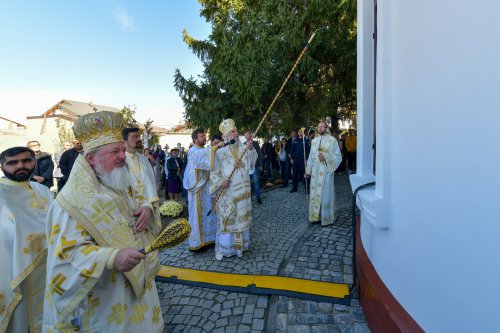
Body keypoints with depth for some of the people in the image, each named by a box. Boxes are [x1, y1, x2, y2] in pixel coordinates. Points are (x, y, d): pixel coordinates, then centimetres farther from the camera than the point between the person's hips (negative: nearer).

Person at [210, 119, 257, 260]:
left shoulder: (243, 148, 2)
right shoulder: (220, 152, -6)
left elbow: (251, 162, -15)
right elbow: (214, 172, -2)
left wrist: (251, 148, -32)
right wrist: (221, 182, -19)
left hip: (242, 191, 3)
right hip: (227, 192, -3)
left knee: (242, 217, 12)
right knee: (226, 219, 3)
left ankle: (240, 244, 29)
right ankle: (223, 248, 19)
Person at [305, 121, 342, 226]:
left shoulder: (332, 140, -3)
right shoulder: (314, 141, 12)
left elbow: (338, 157, -5)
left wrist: (325, 157, -19)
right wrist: (308, 170, 13)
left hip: (326, 171, -5)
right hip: (315, 171, 5)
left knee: (326, 195, 0)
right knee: (315, 194, 9)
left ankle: (327, 218, 13)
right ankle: (316, 216, 20)